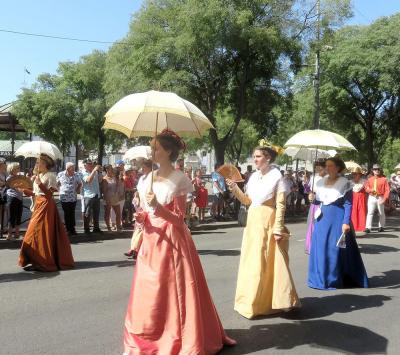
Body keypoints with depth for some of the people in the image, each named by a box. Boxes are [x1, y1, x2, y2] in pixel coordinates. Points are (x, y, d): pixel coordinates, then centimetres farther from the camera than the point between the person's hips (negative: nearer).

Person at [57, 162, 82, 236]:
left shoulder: (76, 175, 0)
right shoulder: (60, 174, -1)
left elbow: (80, 184, 14)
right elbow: (57, 184, 14)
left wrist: (78, 189, 0)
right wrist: (60, 189, 1)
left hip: (73, 198, 1)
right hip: (64, 198, -1)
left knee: (72, 214, 6)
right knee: (67, 214, 4)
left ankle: (72, 229, 16)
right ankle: (68, 229, 13)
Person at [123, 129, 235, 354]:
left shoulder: (179, 180, -10)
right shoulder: (150, 178, 9)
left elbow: (178, 218, -12)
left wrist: (157, 207, -26)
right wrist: (142, 217, -3)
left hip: (171, 240, -6)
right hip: (151, 239, 6)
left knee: (173, 290, 1)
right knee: (149, 291, 11)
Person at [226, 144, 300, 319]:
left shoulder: (276, 177, -8)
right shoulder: (254, 176, 10)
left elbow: (281, 205, -12)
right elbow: (247, 200, 12)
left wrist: (278, 228, -17)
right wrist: (234, 188, 0)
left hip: (268, 222, -7)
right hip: (253, 221, 7)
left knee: (269, 263, 0)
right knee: (251, 261, 12)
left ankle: (266, 301, 13)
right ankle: (252, 300, 25)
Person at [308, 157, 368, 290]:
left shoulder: (345, 183, -7)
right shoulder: (321, 182, 8)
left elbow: (348, 204, -10)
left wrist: (346, 222, -18)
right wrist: (313, 199, -9)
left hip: (338, 218, -5)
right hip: (322, 218, 6)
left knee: (335, 248, 0)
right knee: (320, 247, 7)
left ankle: (334, 280, 12)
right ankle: (321, 277, 20)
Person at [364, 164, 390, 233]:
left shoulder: (383, 179, -4)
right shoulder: (370, 179, 5)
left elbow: (387, 190, -6)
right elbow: (366, 188, 8)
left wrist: (384, 198, -14)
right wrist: (371, 190, -14)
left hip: (380, 198, -1)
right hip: (371, 198, 1)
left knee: (381, 213, 13)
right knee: (370, 212, -9)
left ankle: (381, 227, 26)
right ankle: (368, 227, -13)